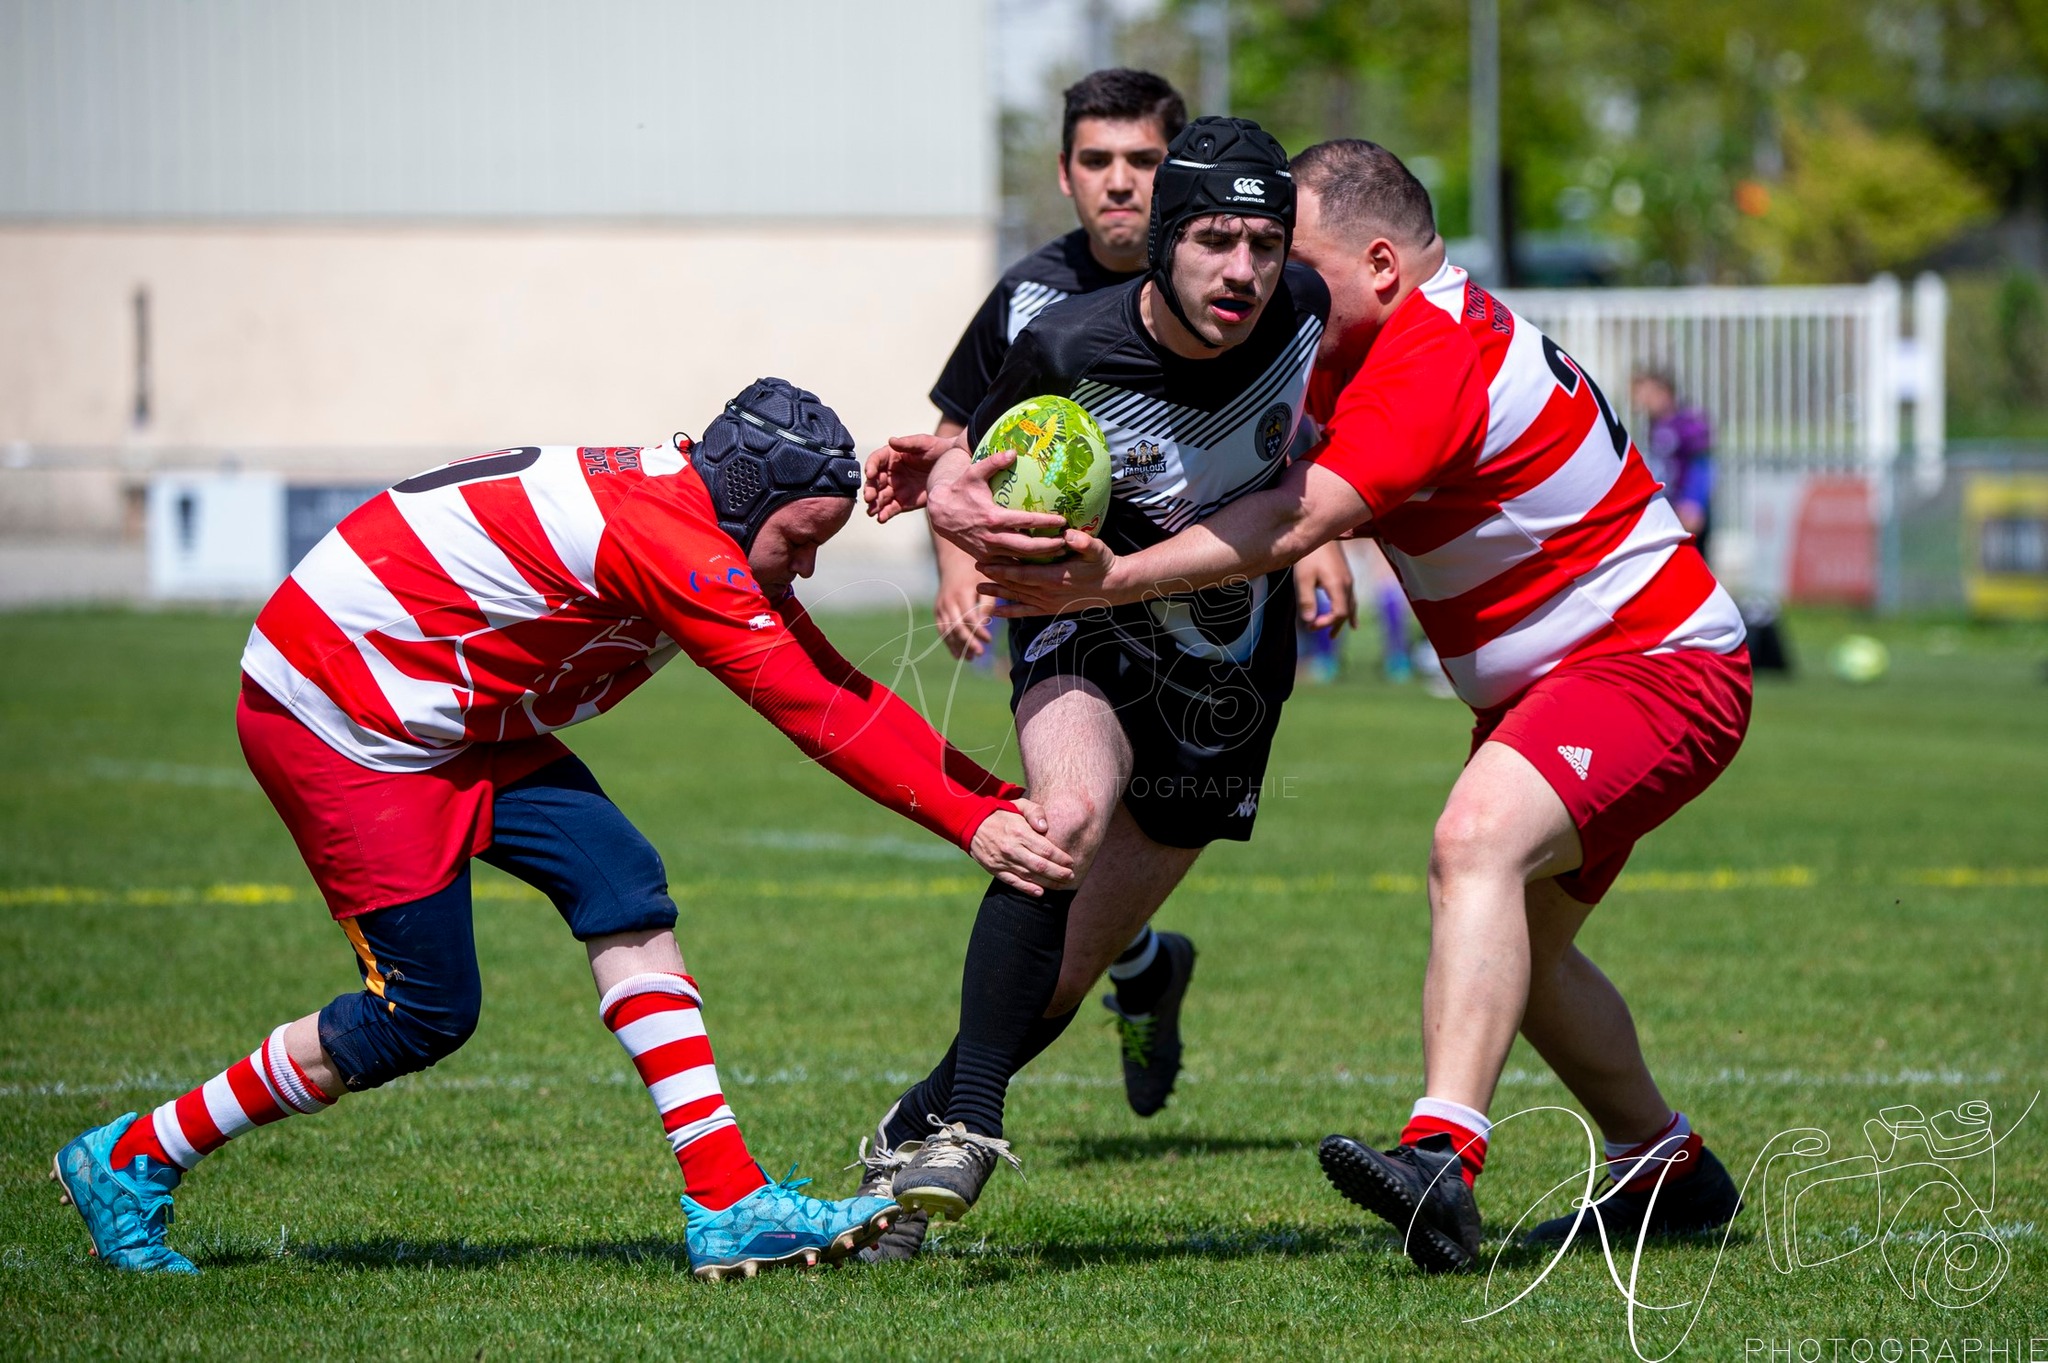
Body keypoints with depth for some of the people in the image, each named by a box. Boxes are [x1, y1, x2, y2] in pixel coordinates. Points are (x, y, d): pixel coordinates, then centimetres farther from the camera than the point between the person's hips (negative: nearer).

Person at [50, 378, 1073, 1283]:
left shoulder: (713, 536, 4)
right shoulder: (670, 539, -26)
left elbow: (844, 697, 7)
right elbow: (821, 718, -26)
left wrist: (995, 796, 0)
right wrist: (975, 823, -24)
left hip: (444, 716, 10)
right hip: (330, 712, -10)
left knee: (622, 885, -5)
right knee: (424, 1014, -6)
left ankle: (729, 1206, -9)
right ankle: (129, 1162, 8)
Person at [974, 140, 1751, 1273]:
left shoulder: (1437, 360, -24)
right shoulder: (1372, 348, 7)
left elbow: (1294, 524, -34)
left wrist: (1115, 577, -40)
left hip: (1658, 664, -11)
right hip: (1546, 684, 11)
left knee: (1477, 841, -34)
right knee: (1515, 953, 20)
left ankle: (1443, 1158, -49)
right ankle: (1666, 1169, 38)